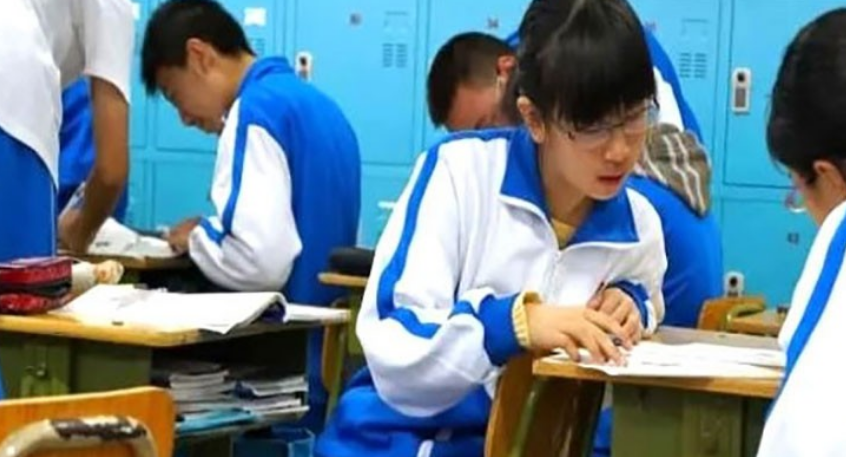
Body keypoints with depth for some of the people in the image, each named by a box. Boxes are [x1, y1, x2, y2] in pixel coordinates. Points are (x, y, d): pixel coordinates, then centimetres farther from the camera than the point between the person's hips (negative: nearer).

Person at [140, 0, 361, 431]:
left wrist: (198, 238, -7)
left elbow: (261, 261, -25)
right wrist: (215, 231, 15)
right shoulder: (318, 105, 13)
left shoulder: (256, 109, -15)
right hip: (328, 356, 9)